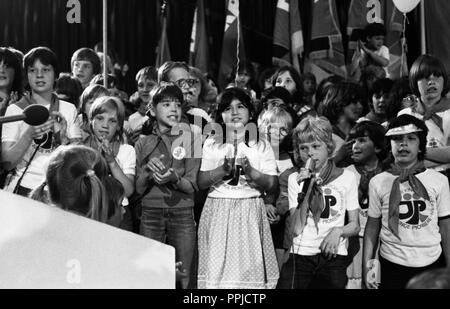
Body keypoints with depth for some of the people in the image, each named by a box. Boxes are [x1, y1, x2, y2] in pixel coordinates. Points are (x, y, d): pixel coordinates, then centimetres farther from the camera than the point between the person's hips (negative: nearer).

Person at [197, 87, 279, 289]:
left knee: (249, 268, -2)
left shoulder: (261, 147, 5)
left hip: (250, 213, 0)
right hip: (218, 211, 0)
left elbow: (273, 185, 0)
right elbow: (201, 182, 1)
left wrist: (250, 171, -14)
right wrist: (222, 169, -13)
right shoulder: (212, 144, 6)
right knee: (217, 268, -1)